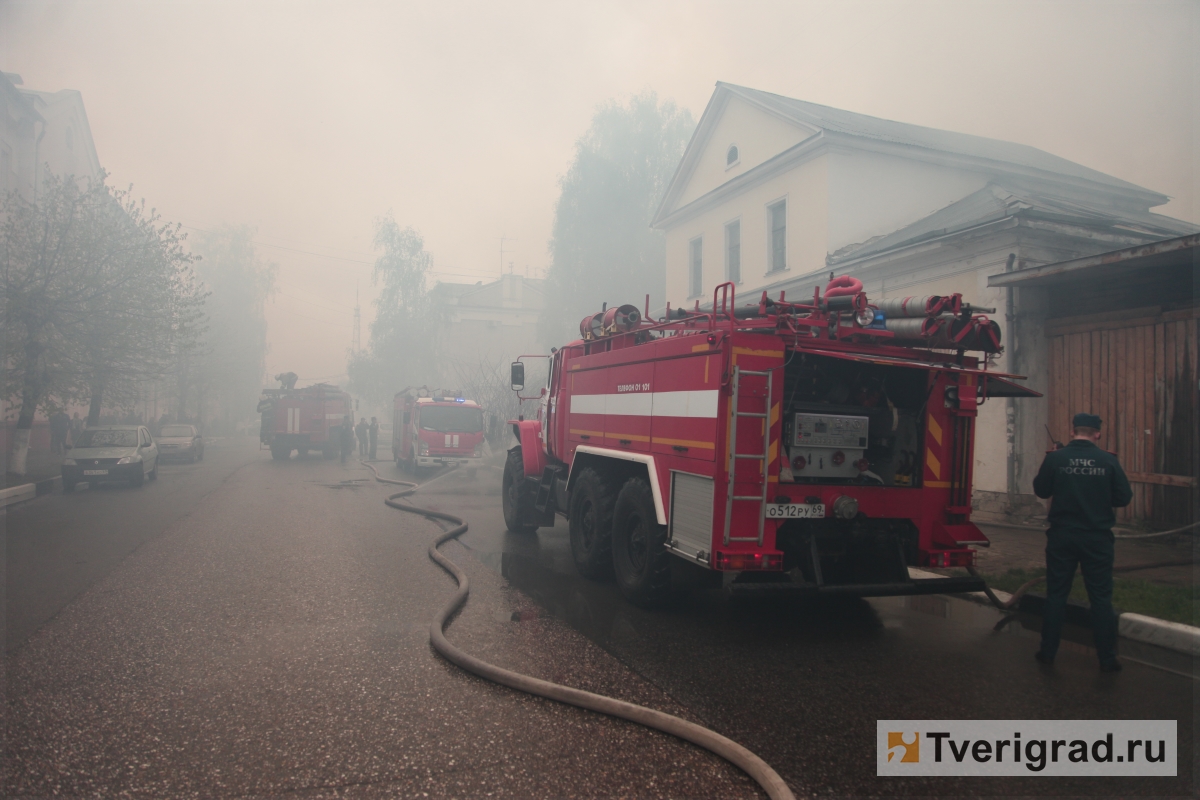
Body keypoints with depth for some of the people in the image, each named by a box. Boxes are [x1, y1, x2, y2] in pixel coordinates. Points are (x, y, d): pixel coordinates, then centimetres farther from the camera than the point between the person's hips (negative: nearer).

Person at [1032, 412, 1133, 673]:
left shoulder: (1055, 458, -9)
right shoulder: (1108, 460, -8)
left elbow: (1041, 491, 1)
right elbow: (1124, 497, -3)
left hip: (1062, 536, 0)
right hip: (1098, 537, 0)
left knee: (1056, 594, 10)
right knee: (1101, 597, 9)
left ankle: (1048, 652, 17)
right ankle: (1107, 658, 15)